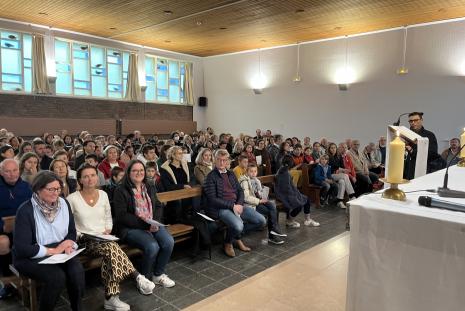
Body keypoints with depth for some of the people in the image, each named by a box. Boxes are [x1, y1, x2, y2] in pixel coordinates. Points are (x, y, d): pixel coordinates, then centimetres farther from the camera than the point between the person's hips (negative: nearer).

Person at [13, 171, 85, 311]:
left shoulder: (63, 203, 2)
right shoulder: (26, 210, -15)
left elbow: (71, 232, 11)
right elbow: (22, 248, -18)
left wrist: (68, 244, -11)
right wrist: (53, 250, -18)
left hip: (60, 251, 4)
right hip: (30, 257, -4)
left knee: (77, 271, -24)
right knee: (57, 276, -29)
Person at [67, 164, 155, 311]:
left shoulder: (103, 194, 8)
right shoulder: (72, 199, -5)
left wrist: (107, 231, 0)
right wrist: (80, 236, -15)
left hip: (103, 239, 4)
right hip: (84, 241, -4)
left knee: (109, 254, -32)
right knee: (112, 248, -34)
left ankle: (111, 298, -27)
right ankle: (137, 278, -28)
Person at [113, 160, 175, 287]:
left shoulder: (150, 188, 16)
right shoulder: (120, 191, -4)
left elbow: (158, 206, 16)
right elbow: (122, 216, -12)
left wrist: (155, 222, -6)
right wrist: (145, 225, -18)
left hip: (152, 225, 6)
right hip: (130, 228, -5)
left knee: (169, 242, -20)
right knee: (152, 247, -29)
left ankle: (158, 274, 3)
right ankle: (144, 278, -2)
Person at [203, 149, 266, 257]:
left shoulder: (231, 174, 17)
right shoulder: (211, 177, -5)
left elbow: (240, 191, 15)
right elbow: (212, 200, -12)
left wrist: (239, 204, -6)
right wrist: (232, 205, -16)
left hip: (236, 205, 7)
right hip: (220, 208, -7)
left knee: (261, 221, -5)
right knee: (238, 225, -34)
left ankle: (237, 235, 16)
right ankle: (228, 243, 2)